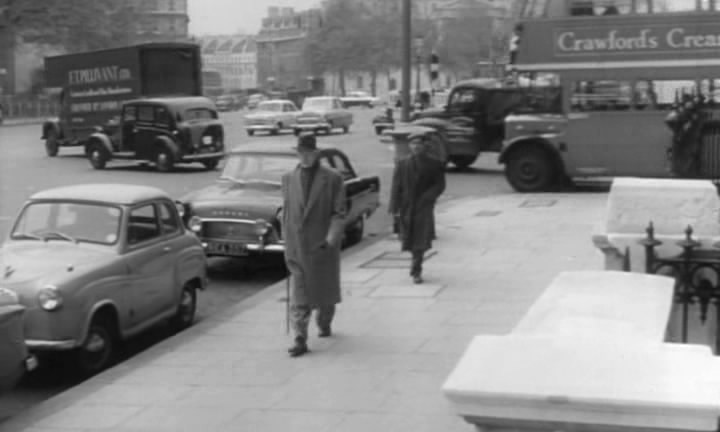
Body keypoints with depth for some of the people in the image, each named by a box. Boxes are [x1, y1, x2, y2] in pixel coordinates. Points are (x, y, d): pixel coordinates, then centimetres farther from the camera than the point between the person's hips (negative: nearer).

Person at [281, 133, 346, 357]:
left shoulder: (333, 179, -4)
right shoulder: (288, 179, 6)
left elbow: (339, 213, -6)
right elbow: (286, 212, 11)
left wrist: (332, 238, -18)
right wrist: (287, 243, 9)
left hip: (324, 245, -1)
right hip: (297, 247, 1)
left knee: (325, 289, 14)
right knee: (299, 297, -4)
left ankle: (324, 323, 39)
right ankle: (300, 340, -5)